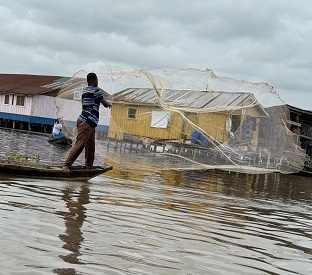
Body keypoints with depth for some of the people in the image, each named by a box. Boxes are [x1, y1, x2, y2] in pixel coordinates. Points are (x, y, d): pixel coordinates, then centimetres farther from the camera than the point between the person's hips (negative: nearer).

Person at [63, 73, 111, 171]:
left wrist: (106, 103, 22)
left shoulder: (85, 91, 17)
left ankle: (89, 167, 15)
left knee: (90, 146, 11)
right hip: (86, 123, -10)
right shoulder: (96, 90, -9)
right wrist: (109, 104, 24)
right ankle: (66, 165, -17)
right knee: (79, 145, -14)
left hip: (90, 123, 10)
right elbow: (105, 103, 2)